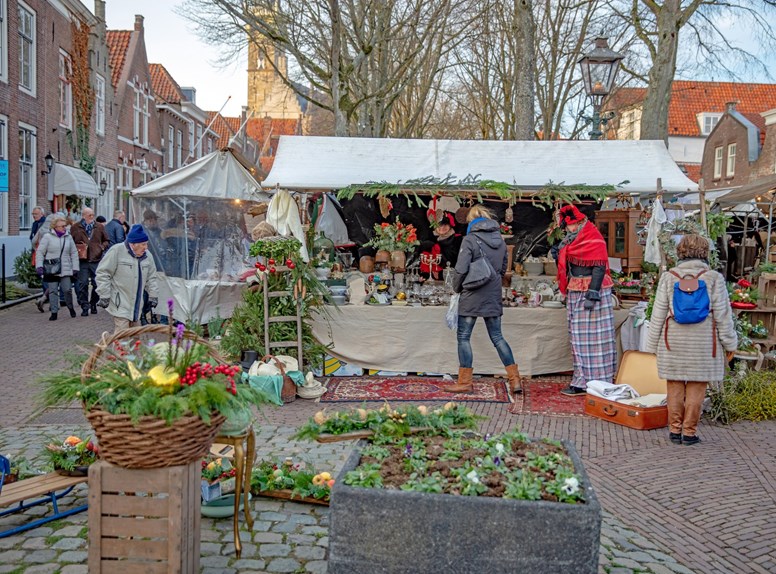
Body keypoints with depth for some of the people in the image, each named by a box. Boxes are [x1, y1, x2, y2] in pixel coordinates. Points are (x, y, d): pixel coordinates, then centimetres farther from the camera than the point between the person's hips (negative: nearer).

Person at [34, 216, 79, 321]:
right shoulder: (47, 237, -1)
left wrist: (75, 267, 4)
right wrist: (39, 266, -9)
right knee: (53, 291, 1)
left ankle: (70, 307, 21)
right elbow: (40, 252, 0)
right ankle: (54, 312, 8)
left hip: (66, 270, 2)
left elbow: (74, 253, 11)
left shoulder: (68, 237, 9)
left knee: (68, 290, -4)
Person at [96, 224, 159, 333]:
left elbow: (151, 278, 17)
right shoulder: (116, 251, -13)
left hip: (136, 305, 7)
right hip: (120, 304, -7)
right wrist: (104, 296, -15)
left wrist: (153, 295, 8)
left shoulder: (147, 256, 6)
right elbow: (103, 273, -12)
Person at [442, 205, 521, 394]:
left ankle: (465, 382, 7)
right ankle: (515, 380, 8)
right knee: (497, 337, 11)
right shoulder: (500, 240, 8)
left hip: (472, 296, -6)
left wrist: (457, 287, 1)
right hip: (493, 296, 6)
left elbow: (461, 269, -16)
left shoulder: (470, 239, -12)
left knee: (463, 337, 4)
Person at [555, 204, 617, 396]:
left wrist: (592, 294, -22)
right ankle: (582, 380, 13)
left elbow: (599, 268, -17)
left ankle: (595, 382, -1)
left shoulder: (594, 240, -11)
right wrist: (561, 252, 8)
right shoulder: (571, 242, 15)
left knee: (593, 337, -5)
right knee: (579, 338, 8)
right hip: (575, 293, 9)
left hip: (592, 292, -9)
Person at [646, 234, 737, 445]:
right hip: (703, 345, -1)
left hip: (674, 343, 1)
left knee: (675, 387, 9)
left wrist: (653, 344, 9)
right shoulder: (714, 278, -5)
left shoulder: (669, 278, -2)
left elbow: (658, 315, 1)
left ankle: (675, 430, 16)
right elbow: (723, 315, -1)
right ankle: (689, 432, 11)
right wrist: (730, 343, 9)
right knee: (696, 388, 6)